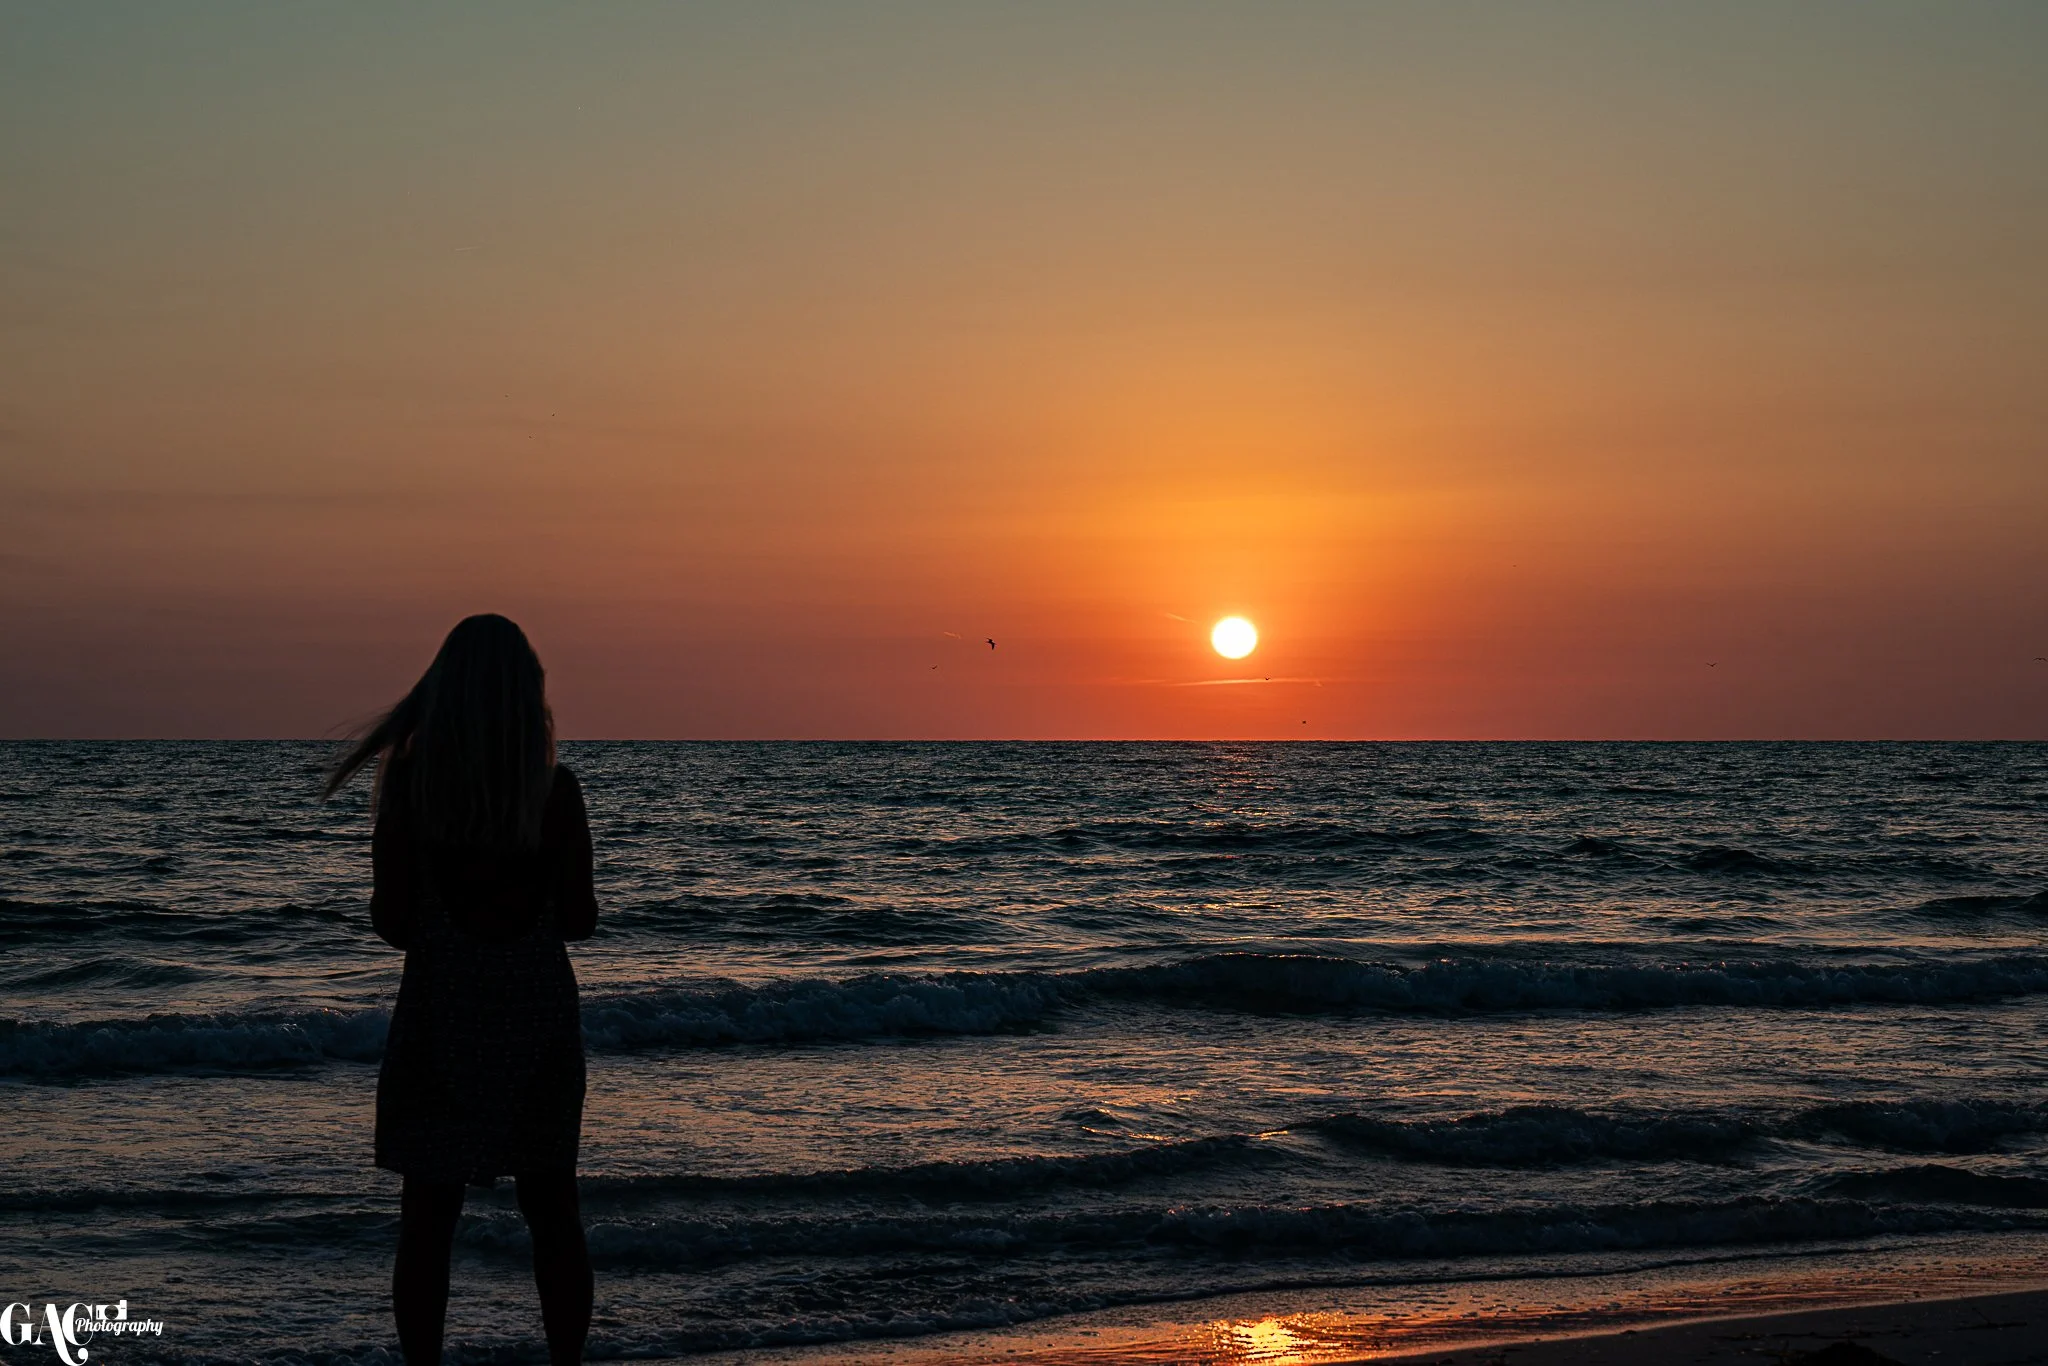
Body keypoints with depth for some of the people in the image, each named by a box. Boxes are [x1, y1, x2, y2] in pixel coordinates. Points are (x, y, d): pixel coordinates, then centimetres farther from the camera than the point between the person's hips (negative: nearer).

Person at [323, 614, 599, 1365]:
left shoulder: (408, 781, -8)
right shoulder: (556, 787, -7)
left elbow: (392, 924, -7)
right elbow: (580, 921, -2)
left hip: (440, 1014, -1)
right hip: (539, 1012, 1)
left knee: (428, 1217, 6)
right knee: (553, 1209, 13)